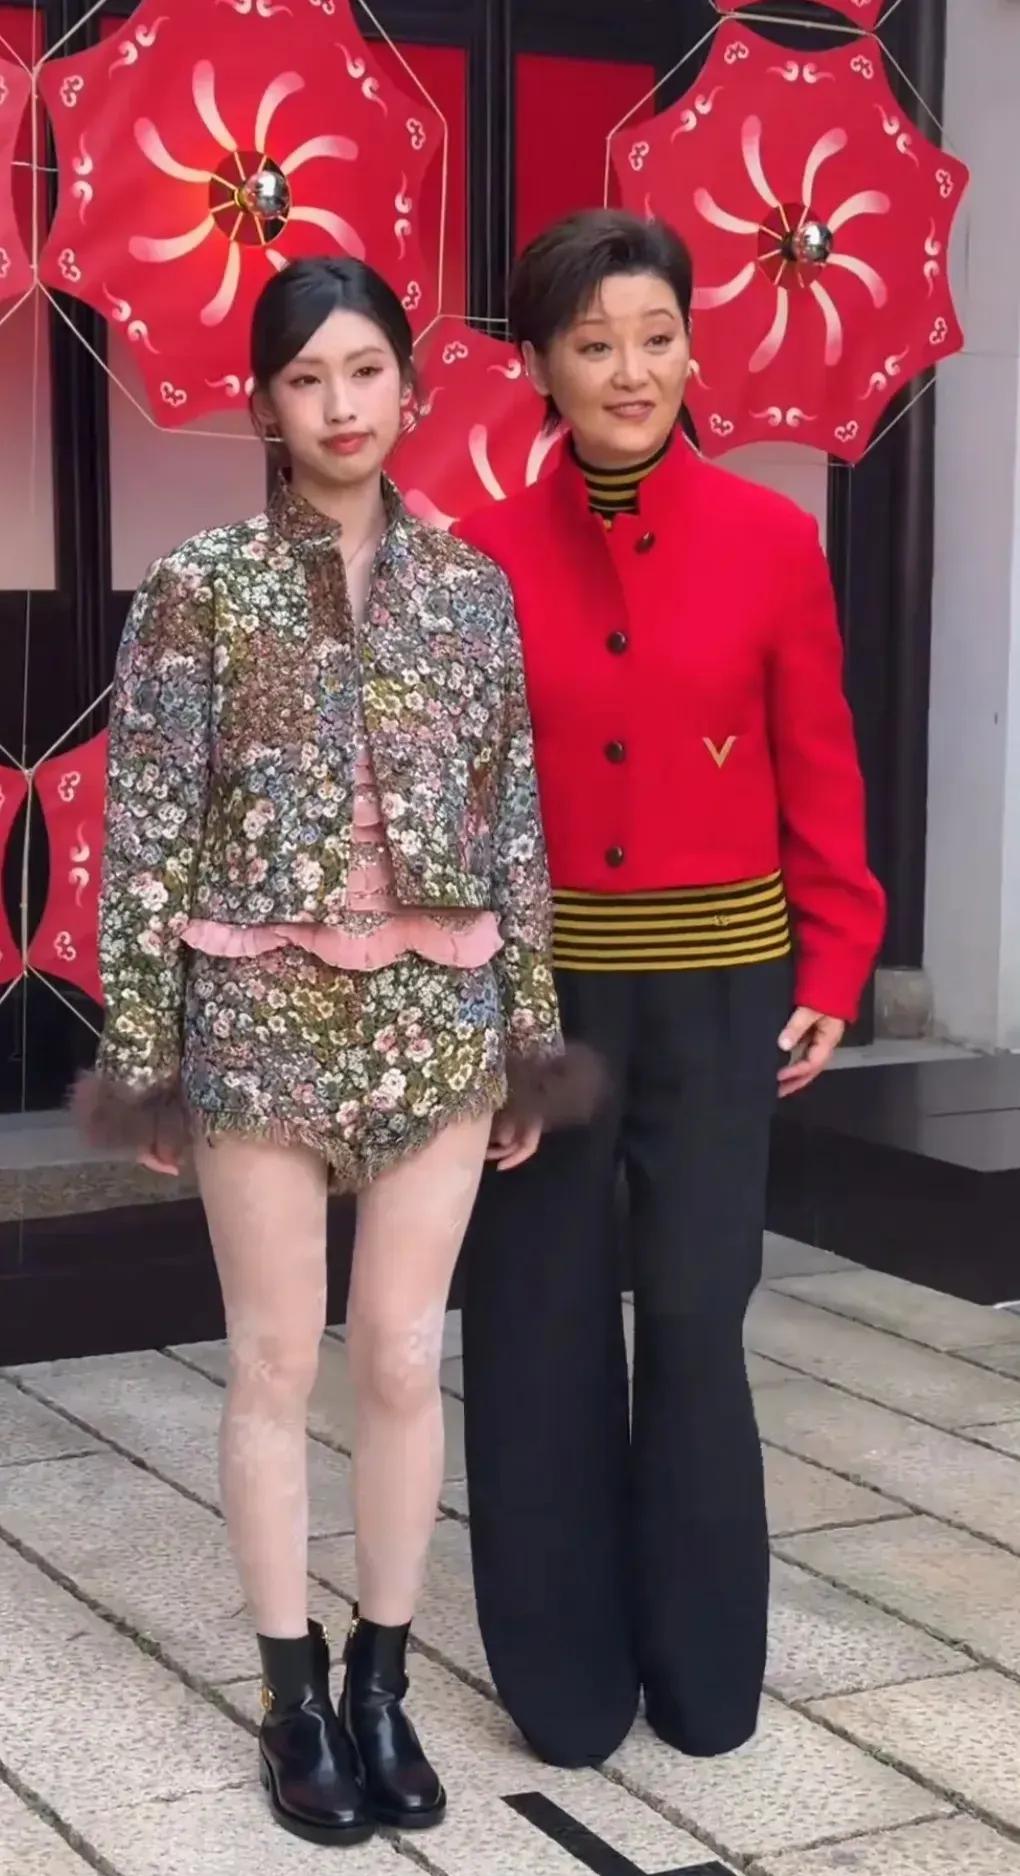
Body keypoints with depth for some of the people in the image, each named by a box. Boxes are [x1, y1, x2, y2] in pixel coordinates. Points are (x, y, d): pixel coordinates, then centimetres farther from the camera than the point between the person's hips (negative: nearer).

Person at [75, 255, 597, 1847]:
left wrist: (531, 1034, 6)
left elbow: (516, 826, 7)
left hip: (437, 1019, 2)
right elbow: (148, 835, -4)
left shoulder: (473, 590, 5)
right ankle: (295, 1691, 21)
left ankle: (383, 1678, 23)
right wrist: (143, 1054, -7)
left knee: (405, 1361, 8)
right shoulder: (202, 588, -3)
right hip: (262, 1020, -2)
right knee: (278, 1364, 7)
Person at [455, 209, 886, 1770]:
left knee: (698, 1319, 3)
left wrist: (831, 972, -1)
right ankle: (563, 1668, 22)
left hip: (719, 981, 0)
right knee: (540, 1328, 6)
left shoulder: (771, 540, -2)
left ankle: (704, 1668, 21)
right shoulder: (487, 555, -2)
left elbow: (819, 773, 1)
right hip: (537, 983, 1)